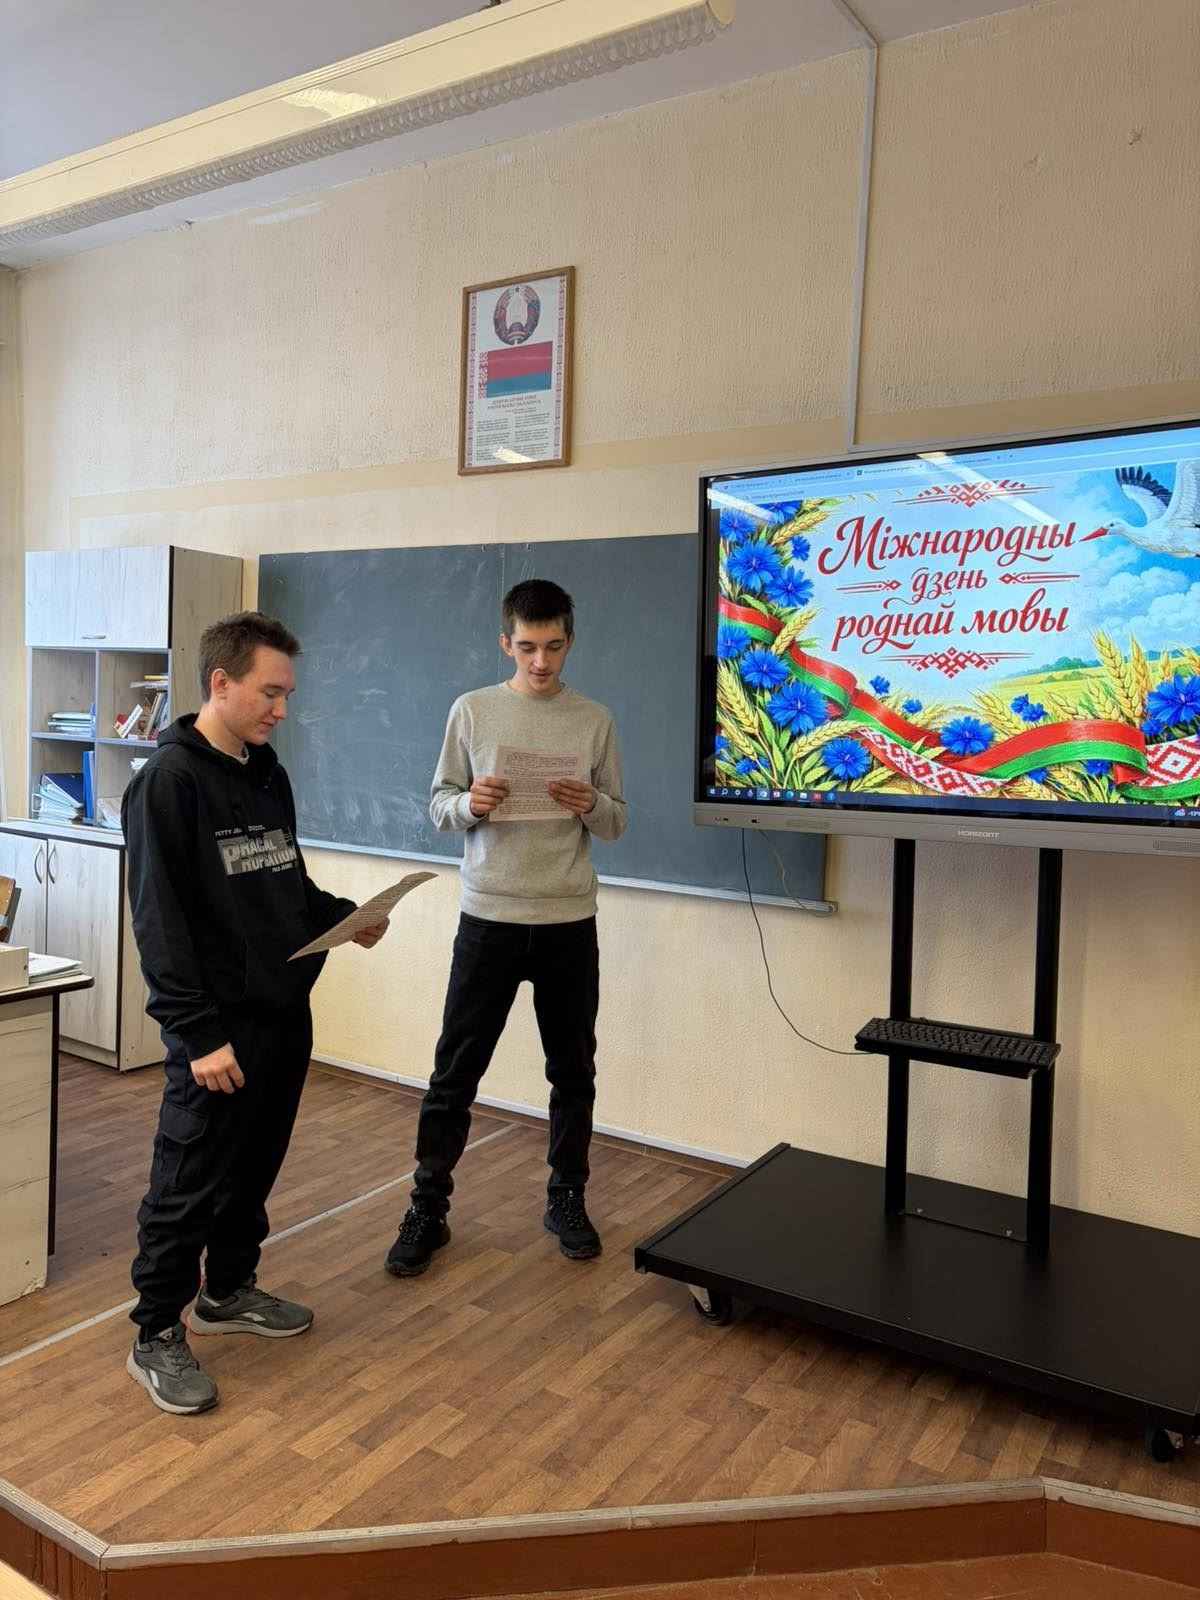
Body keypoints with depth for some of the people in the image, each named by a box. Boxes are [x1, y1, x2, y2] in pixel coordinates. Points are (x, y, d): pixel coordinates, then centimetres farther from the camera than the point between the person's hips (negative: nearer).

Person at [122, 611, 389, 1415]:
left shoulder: (269, 775, 10)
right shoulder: (169, 780, -15)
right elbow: (160, 920, -19)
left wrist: (345, 916, 1)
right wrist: (199, 1032, -22)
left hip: (287, 1013, 8)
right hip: (221, 1026, -8)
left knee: (256, 1167, 19)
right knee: (189, 1183, 4)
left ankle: (229, 1290, 38)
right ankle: (157, 1336, 21)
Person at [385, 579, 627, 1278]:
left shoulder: (595, 720, 3)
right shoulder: (472, 710, 1)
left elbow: (618, 823, 7)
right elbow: (439, 803, 5)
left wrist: (590, 807, -15)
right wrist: (470, 805, -17)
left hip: (569, 922, 1)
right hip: (489, 918, -1)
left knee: (573, 1070, 12)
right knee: (456, 1071, 4)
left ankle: (567, 1199, 30)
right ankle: (428, 1209, 18)